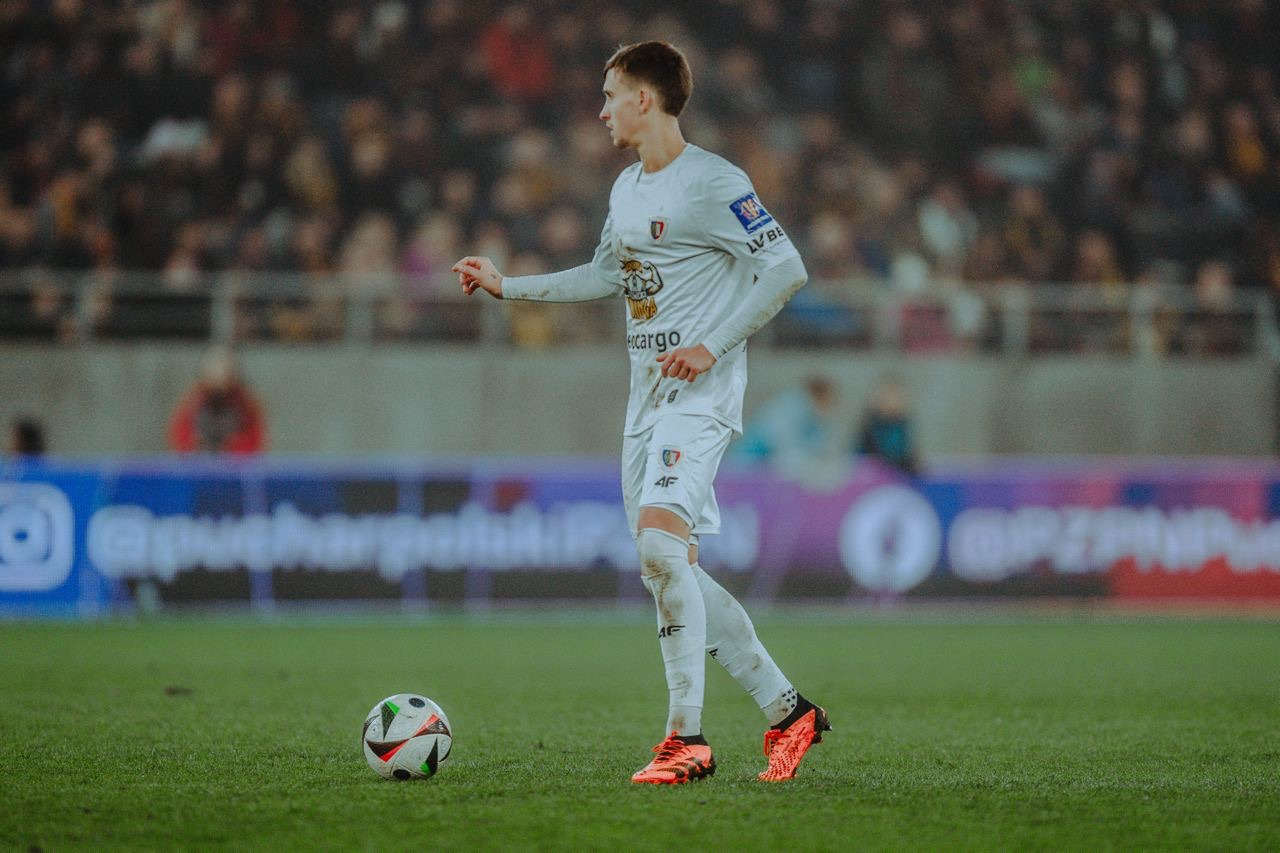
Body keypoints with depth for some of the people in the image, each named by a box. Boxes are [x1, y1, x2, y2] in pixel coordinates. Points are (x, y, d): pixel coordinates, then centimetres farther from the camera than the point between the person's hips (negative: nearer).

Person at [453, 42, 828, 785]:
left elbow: (787, 269, -15)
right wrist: (507, 286, 25)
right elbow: (606, 276, 29)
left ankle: (687, 738, -19)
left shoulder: (713, 183, -12)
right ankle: (787, 710, 14)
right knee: (667, 569, 6)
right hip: (649, 392, 9)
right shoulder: (627, 187, 15)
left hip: (702, 391, -9)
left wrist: (713, 346, -19)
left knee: (662, 541, -23)